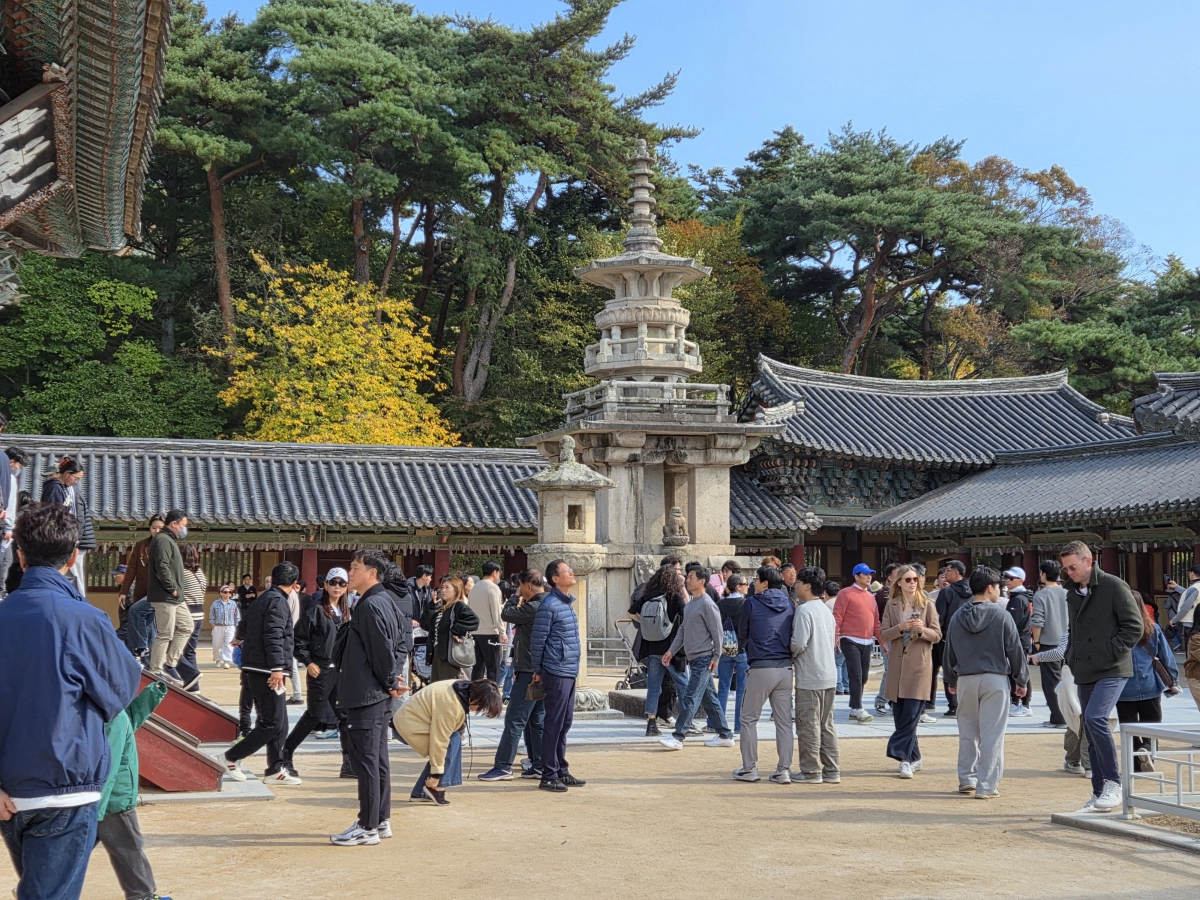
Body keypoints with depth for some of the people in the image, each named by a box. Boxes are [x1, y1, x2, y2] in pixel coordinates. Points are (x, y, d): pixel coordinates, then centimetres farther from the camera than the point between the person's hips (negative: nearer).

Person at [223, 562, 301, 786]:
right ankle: (232, 758, 0)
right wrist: (277, 667, -25)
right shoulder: (278, 601, -11)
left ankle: (276, 770, 13)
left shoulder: (261, 599, 17)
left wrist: (243, 639, 52)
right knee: (273, 724, -6)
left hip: (253, 669, 10)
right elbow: (274, 636, -22)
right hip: (266, 671, -10)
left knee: (279, 724, 12)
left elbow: (242, 629, 29)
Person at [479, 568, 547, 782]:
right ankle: (538, 766, 14)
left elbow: (506, 614, -9)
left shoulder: (533, 607, -18)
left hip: (529, 673, -10)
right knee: (537, 720, 12)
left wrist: (516, 596, 4)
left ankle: (503, 766, -3)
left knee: (515, 720, -6)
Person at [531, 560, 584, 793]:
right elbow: (537, 640, -12)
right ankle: (548, 776, 4)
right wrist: (537, 670, -6)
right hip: (557, 673, -9)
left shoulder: (568, 603, 14)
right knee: (554, 725, -3)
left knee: (564, 724, 14)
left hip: (569, 671, 9)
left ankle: (562, 772, 22)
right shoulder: (549, 605, -14)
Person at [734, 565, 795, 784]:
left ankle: (749, 768, 9)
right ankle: (784, 770, 7)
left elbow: (741, 635, 6)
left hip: (761, 668, -4)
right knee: (784, 721, 8)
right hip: (786, 668, 4)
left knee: (749, 719, 9)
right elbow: (795, 636, 14)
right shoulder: (790, 604, 7)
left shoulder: (752, 603, -4)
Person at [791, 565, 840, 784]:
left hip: (809, 677, -8)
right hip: (829, 675, 9)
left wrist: (788, 656, -2)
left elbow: (799, 643, -22)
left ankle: (811, 771, 4)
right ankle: (831, 771, 15)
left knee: (808, 726, 0)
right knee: (826, 725, 13)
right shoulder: (826, 610, 13)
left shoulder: (804, 610, -14)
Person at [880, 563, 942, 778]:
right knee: (900, 714, 5)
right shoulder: (892, 605, 8)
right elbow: (883, 634, 2)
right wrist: (901, 628, -16)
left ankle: (904, 756, -7)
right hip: (897, 663, 3)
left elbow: (937, 635, 1)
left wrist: (921, 630, -19)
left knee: (911, 714, -10)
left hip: (919, 664, -3)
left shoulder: (927, 604, 3)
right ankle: (913, 758, 16)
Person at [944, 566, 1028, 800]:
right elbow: (1015, 650, -4)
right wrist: (1021, 680, 7)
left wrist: (951, 681, 24)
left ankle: (967, 778, 20)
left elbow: (950, 652, 11)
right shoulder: (1001, 616, -8)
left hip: (966, 680, 4)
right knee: (991, 734, 0)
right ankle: (987, 785, 1)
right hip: (995, 679, -4)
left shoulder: (957, 618, 4)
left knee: (967, 731, 14)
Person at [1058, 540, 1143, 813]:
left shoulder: (1113, 586, -7)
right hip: (1085, 673, 7)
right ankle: (1099, 794, 14)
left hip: (1112, 671, -7)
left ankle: (1114, 783, -13)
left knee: (1095, 719, -24)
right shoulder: (1072, 593, 15)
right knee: (1092, 731, 7)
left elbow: (1134, 627, -10)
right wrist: (1071, 657, 13)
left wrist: (1109, 654, -14)